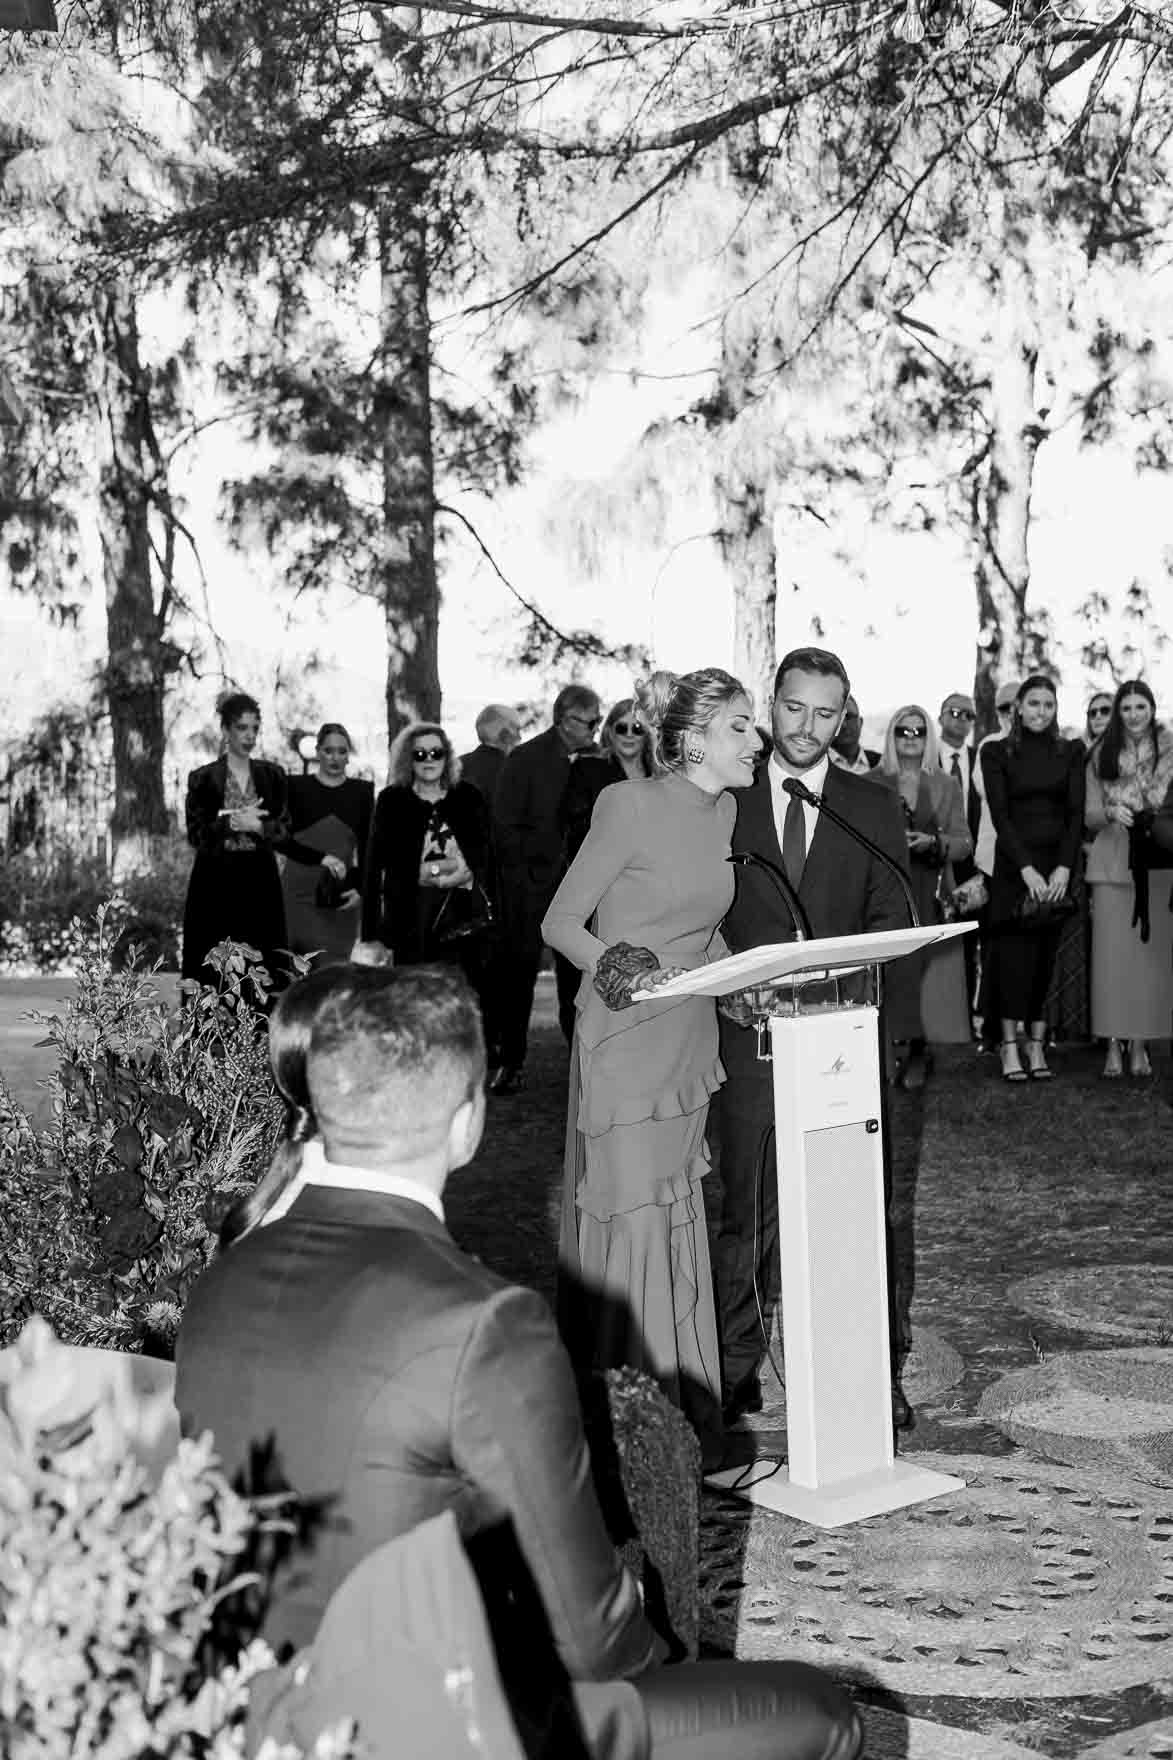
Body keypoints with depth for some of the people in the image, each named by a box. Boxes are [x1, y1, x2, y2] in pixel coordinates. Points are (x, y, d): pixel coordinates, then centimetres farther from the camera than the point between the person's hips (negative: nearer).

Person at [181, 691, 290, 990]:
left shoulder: (273, 775, 8)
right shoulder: (203, 778, 0)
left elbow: (283, 829, 3)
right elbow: (196, 834, -5)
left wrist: (256, 826, -15)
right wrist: (232, 823, -17)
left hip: (260, 881, 2)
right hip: (215, 882, -2)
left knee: (262, 965, 0)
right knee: (212, 967, -2)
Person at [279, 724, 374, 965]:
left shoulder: (362, 791, 9)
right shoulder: (296, 786, 4)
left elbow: (367, 848, 9)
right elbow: (281, 840, -2)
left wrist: (361, 888, -4)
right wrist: (320, 858, -14)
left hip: (342, 896, 1)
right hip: (300, 890, -1)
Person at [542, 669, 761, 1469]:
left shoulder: (724, 811, 8)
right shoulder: (632, 807, -13)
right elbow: (562, 922, -8)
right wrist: (617, 965, -24)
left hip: (692, 1037, 7)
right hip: (626, 1038, -7)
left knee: (679, 1222, 13)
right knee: (632, 1219, -4)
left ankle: (687, 1415, 23)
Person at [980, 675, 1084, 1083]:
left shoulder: (1070, 751, 9)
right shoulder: (997, 752, 3)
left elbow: (1076, 812, 3)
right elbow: (999, 814, -5)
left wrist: (1064, 867, -10)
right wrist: (1027, 869, -14)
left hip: (1057, 867, 2)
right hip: (1014, 864, -2)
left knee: (1046, 953, 0)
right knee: (1014, 952, -6)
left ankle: (1037, 1043, 3)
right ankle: (1010, 1045, -3)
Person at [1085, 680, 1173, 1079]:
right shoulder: (1101, 757, 8)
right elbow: (1089, 816, 5)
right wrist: (1112, 813, -14)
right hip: (1112, 862, 0)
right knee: (1111, 953, -4)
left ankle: (1140, 1043, 7)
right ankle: (1113, 1044, 0)